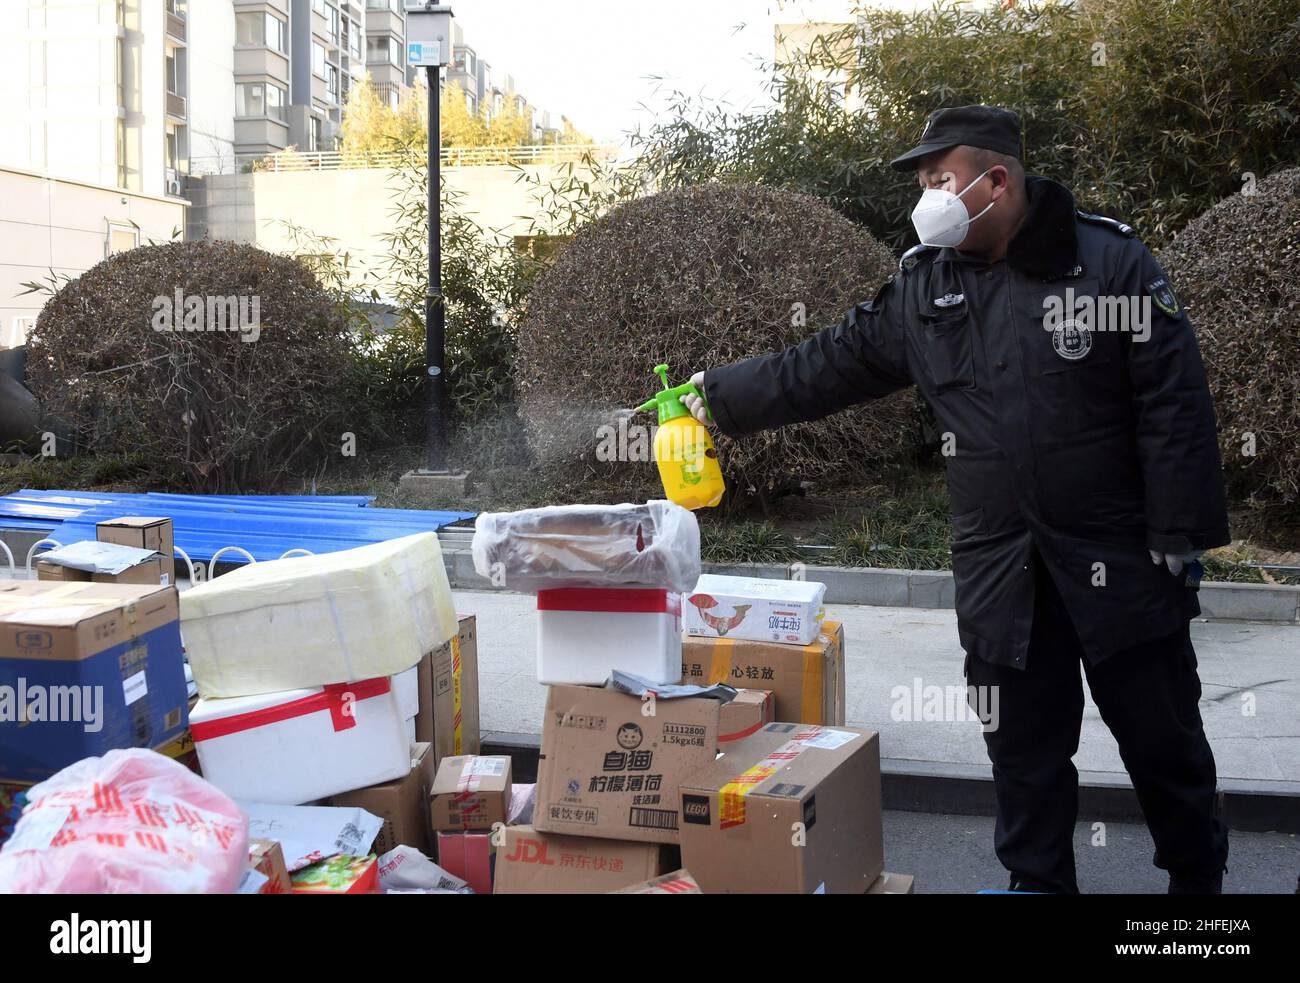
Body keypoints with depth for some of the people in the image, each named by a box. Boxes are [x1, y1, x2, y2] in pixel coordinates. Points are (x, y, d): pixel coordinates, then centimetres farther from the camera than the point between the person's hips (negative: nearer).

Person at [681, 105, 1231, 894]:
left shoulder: (1111, 261, -8)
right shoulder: (923, 286, 5)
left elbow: (1175, 408, -10)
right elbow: (825, 369, 11)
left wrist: (1182, 536, -12)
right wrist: (723, 396, 9)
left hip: (1120, 562, -3)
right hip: (999, 571, 3)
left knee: (1162, 739, 10)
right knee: (1024, 746, 11)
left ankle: (1199, 875, 31)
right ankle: (1038, 880, 27)